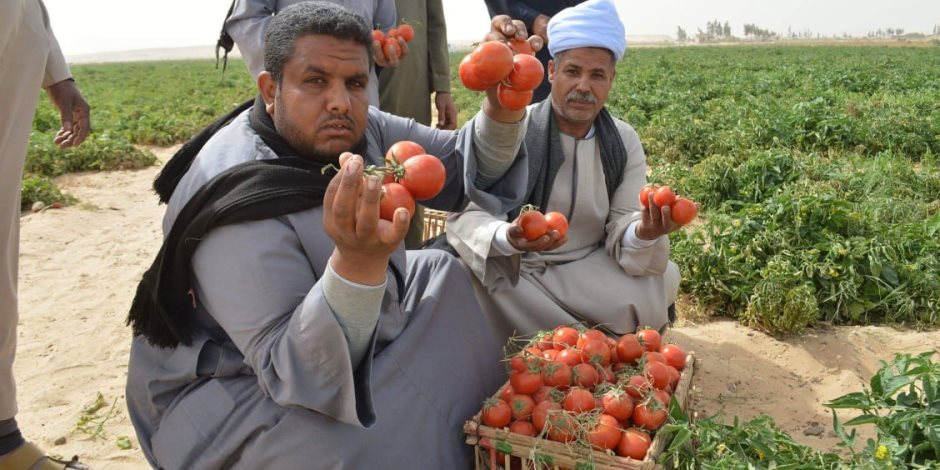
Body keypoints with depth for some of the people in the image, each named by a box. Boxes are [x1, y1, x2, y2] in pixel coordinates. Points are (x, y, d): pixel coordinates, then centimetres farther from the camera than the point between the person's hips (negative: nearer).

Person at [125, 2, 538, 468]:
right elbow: (292, 372, -33)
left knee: (442, 276, 9)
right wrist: (358, 261, -49)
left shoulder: (355, 130, -10)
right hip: (231, 396, -8)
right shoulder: (237, 201, -31)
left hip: (330, 342, 8)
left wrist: (503, 109, -22)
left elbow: (463, 167, -2)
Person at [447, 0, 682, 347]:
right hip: (516, 273, -3)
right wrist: (508, 238, -41)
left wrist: (644, 234, -32)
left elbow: (622, 229, -7)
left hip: (590, 271, 3)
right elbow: (464, 216, -19)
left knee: (662, 279, -21)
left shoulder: (625, 142, 0)